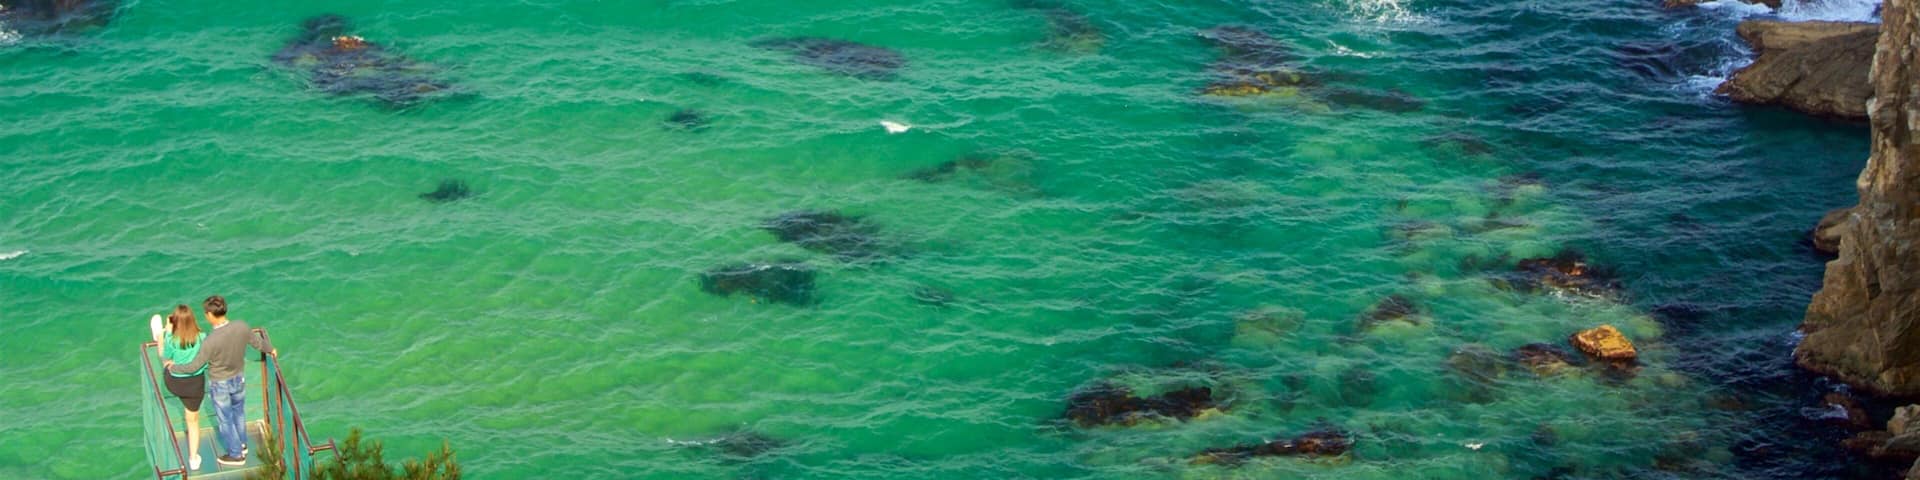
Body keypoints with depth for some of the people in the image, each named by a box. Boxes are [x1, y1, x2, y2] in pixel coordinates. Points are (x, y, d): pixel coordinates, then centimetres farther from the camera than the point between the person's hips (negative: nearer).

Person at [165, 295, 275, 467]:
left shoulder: (211, 341, -34)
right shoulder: (242, 327, -20)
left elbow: (195, 366, -21)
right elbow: (258, 342, -1)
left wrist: (174, 367, -4)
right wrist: (271, 349, 21)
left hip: (220, 385, -5)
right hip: (239, 379, 5)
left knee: (225, 420, 17)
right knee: (238, 412, 29)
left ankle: (236, 455, 33)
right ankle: (241, 444, 48)